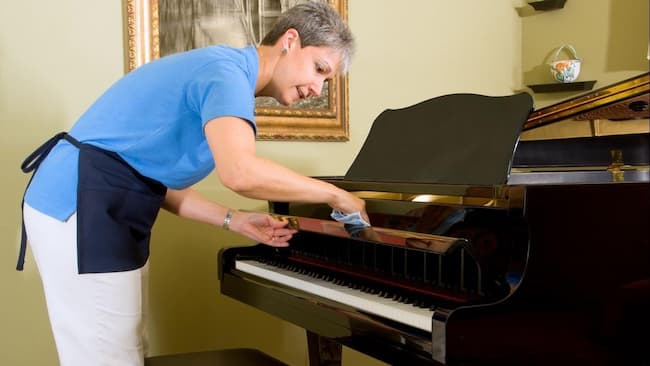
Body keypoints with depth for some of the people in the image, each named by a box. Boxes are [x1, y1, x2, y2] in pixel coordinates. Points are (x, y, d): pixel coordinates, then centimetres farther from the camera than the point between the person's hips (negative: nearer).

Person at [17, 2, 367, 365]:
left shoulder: (227, 75, 16)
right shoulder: (226, 69, -15)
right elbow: (240, 172, -34)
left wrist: (235, 220, 8)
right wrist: (335, 195, -20)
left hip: (104, 214, 10)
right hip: (80, 211, -10)